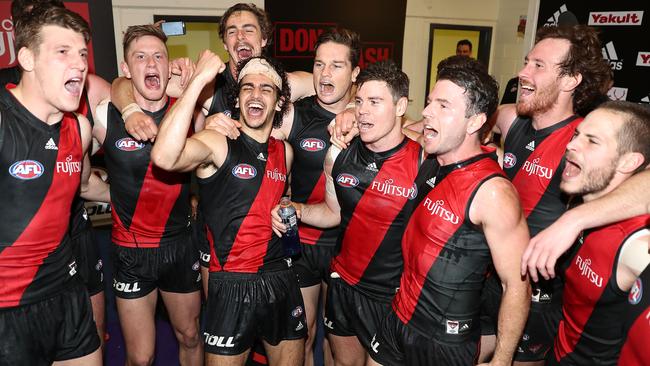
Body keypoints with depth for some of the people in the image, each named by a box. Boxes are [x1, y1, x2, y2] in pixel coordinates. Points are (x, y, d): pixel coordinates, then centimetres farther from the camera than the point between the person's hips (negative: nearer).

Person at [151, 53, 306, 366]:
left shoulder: (285, 152, 6)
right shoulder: (217, 144, -10)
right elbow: (164, 157, -33)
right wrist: (198, 80, -28)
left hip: (281, 279, 5)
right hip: (232, 284, -5)